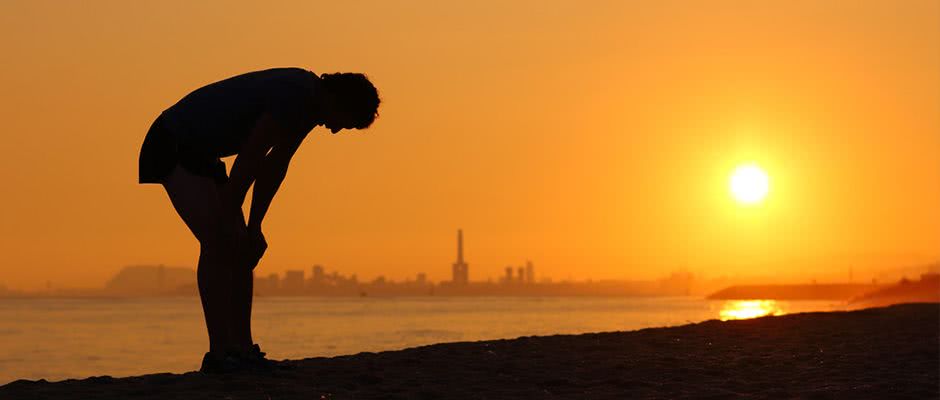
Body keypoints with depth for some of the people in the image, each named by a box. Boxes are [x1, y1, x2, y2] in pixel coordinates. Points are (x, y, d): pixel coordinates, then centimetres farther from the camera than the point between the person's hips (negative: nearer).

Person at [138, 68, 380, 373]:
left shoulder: (311, 103, 4)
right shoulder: (294, 96, -26)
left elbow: (275, 166, 9)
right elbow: (248, 161, -25)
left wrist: (254, 226, 5)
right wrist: (230, 220, -18)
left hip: (200, 153, 10)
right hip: (173, 145, -10)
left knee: (241, 246, 4)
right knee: (217, 240, -20)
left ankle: (243, 349, 5)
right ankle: (219, 353, -21)